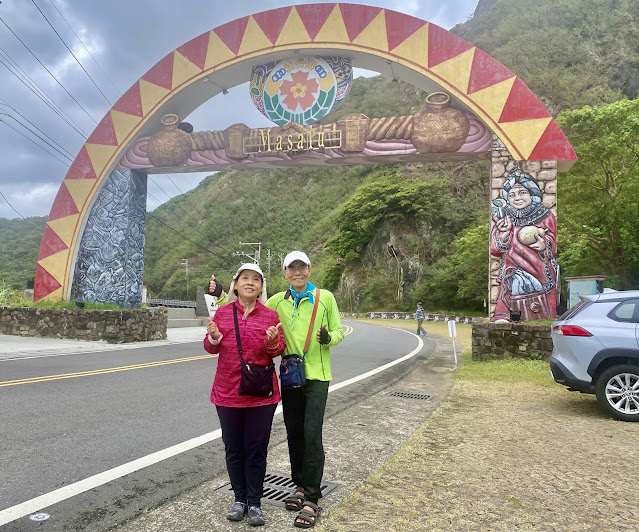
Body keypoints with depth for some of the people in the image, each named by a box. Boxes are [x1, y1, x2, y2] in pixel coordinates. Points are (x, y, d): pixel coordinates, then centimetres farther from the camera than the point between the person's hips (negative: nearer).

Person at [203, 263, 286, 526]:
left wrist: (272, 342, -21)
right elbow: (211, 348, 7)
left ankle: (254, 503, 21)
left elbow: (280, 350, 1)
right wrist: (214, 338, -15)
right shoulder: (222, 312, 3)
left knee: (256, 448, 6)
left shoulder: (270, 315, 0)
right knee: (233, 448, 11)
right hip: (228, 391, 1)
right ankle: (240, 498, 28)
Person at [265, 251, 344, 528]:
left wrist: (328, 338, -20)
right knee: (293, 433, 12)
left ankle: (311, 498, 4)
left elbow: (339, 332, 3)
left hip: (316, 375, -3)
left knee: (312, 433, -8)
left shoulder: (325, 297, -2)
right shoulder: (277, 301, 5)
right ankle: (300, 486, 31)